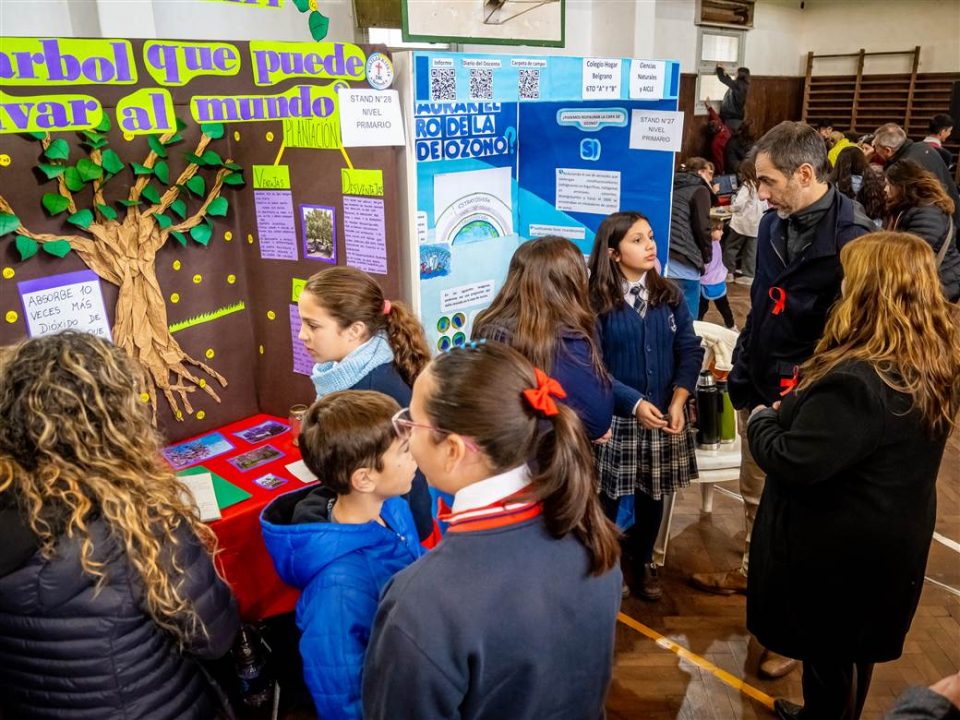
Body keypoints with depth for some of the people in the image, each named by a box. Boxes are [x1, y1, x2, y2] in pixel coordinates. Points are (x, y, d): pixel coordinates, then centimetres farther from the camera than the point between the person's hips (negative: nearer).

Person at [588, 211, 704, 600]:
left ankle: (643, 563, 38)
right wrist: (635, 403, -20)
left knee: (652, 496, 17)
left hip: (663, 417, 4)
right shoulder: (596, 302, -10)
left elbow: (690, 350, 2)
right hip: (615, 418, -4)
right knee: (608, 498, 7)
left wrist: (677, 401, -11)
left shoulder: (669, 295, 4)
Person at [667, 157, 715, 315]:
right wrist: (707, 256, 7)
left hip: (662, 257, 7)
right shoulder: (700, 190, 1)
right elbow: (702, 228, -7)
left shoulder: (673, 187, 21)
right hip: (683, 263, -7)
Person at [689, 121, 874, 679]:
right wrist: (742, 372, 12)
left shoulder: (850, 237, -20)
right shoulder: (775, 224, 5)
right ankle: (753, 573, 44)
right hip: (761, 390, 7)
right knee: (757, 494, 22)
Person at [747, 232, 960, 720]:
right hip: (888, 537, 9)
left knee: (827, 651, 15)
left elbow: (793, 463, -29)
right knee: (855, 645, 28)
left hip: (837, 546, -9)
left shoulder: (857, 381, -33)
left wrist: (762, 419, -11)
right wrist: (793, 409, 3)